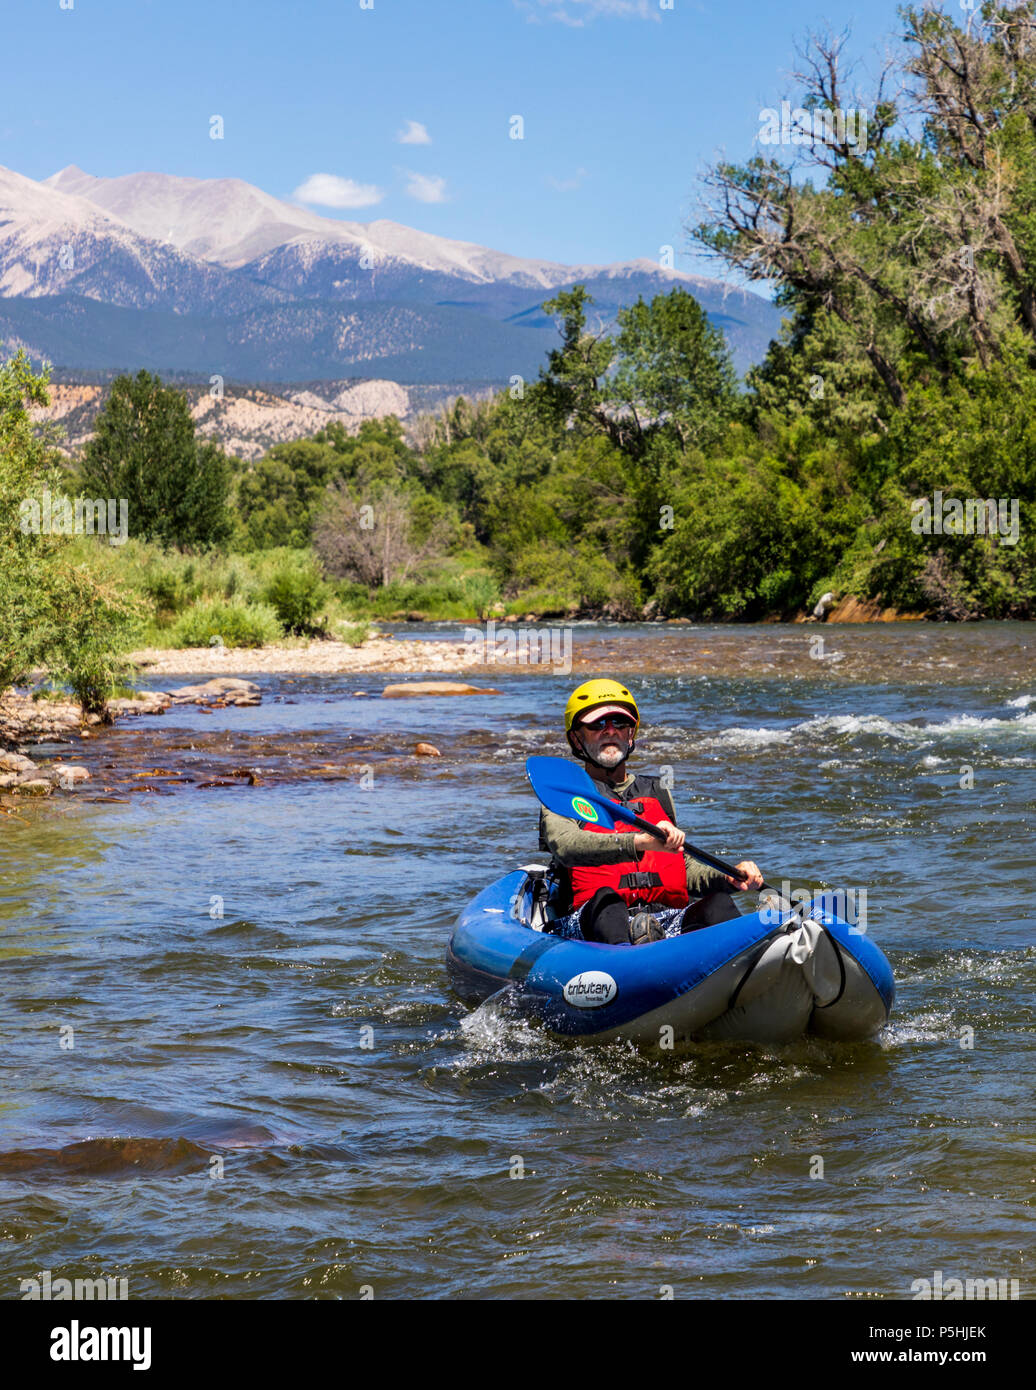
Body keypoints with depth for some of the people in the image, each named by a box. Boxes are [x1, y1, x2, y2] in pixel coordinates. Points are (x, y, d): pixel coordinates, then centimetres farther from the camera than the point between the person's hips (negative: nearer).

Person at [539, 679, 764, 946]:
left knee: (717, 904, -25)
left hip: (668, 923, 4)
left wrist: (730, 878, 5)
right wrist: (640, 842, -29)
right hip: (592, 921, -4)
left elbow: (686, 869, 29)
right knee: (604, 897, -36)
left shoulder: (657, 793, 28)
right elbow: (565, 847, -13)